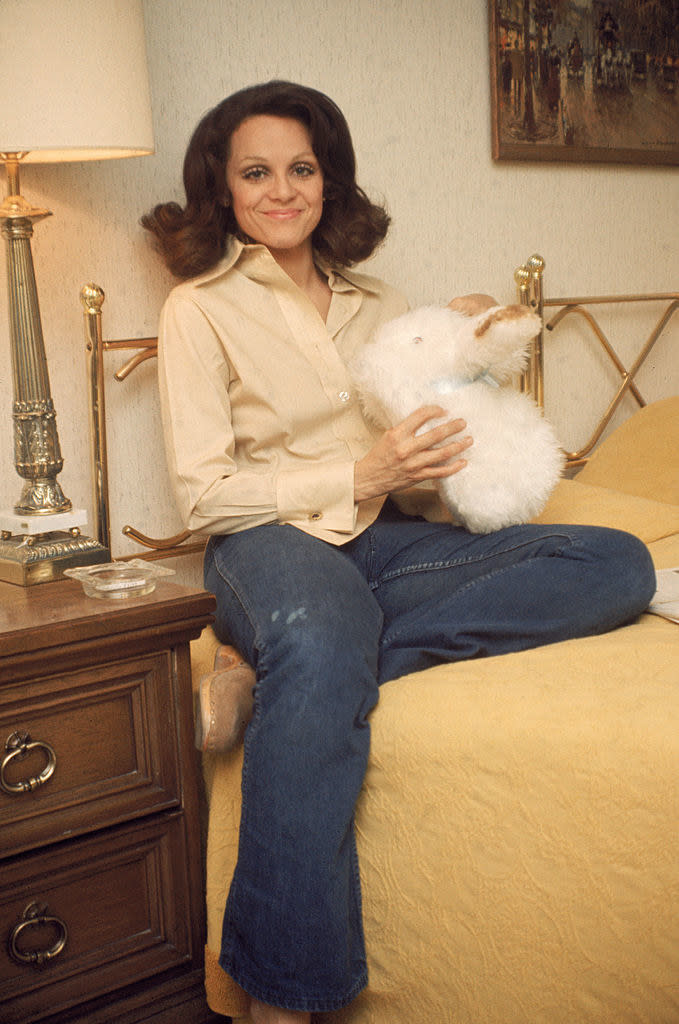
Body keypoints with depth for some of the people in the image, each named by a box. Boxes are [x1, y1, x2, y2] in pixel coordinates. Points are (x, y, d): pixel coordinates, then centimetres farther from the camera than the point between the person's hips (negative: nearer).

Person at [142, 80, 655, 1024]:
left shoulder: (377, 303, 20)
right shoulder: (201, 307, 5)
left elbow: (424, 454, 22)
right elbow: (204, 495, -4)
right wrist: (359, 478, -13)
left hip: (390, 538, 6)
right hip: (273, 541, -5)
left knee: (621, 564, -16)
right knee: (322, 645, -43)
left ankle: (278, 672, -27)